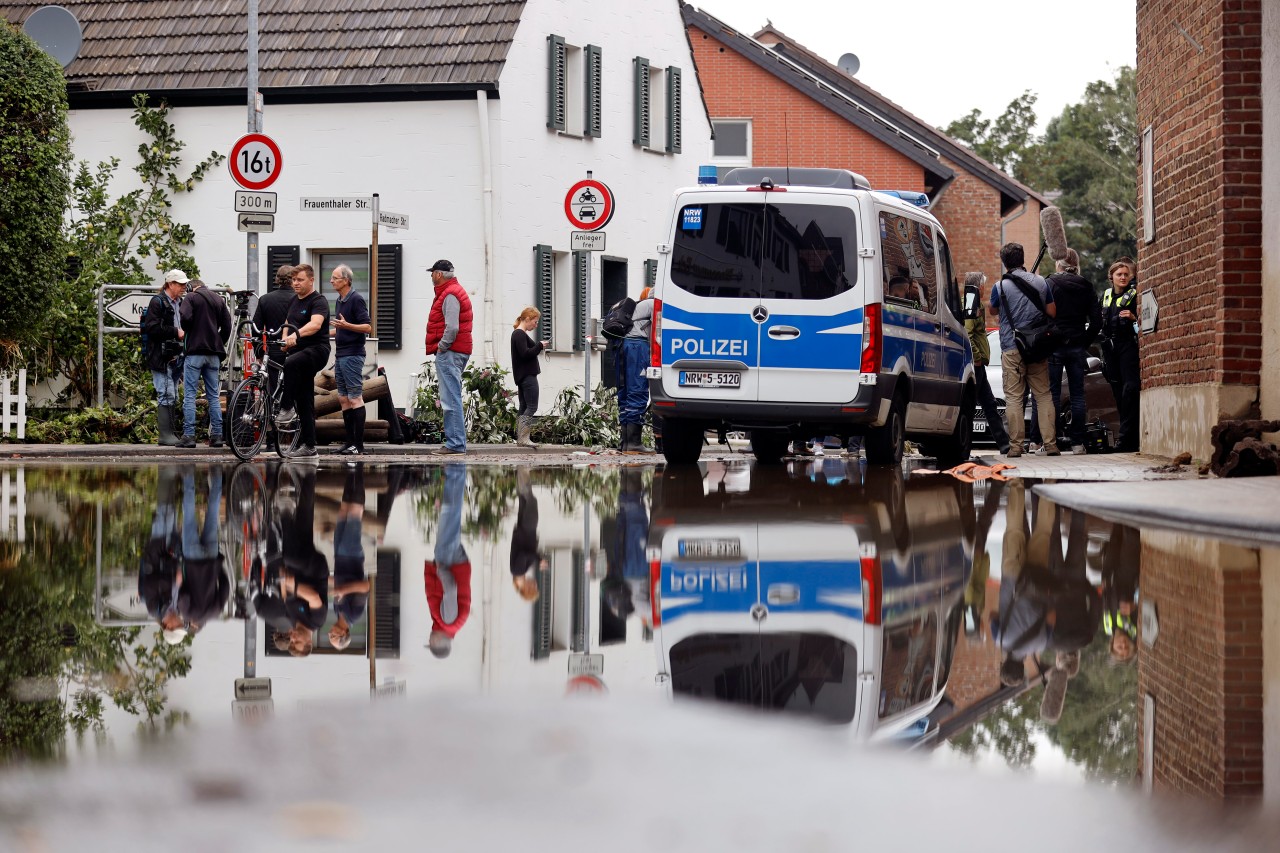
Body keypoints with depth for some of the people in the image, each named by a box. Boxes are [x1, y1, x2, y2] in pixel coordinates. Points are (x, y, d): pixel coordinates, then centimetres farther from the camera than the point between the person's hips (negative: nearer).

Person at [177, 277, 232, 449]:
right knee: (214, 395, 9)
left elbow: (186, 317, -17)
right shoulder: (219, 300, 14)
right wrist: (219, 345, 15)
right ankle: (216, 435, 6)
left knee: (189, 394, -3)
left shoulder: (191, 297, -1)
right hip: (214, 354, 5)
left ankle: (188, 435, -9)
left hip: (195, 351, -5)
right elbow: (227, 326, 8)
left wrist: (184, 332, 2)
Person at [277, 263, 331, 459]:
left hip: (316, 350, -8)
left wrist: (296, 334, -44)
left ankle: (287, 409, -31)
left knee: (291, 363, -38)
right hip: (299, 352, 8)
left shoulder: (318, 302, -9)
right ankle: (308, 446, 9)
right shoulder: (293, 301, 16)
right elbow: (288, 325, 25)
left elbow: (315, 324, -28)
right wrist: (284, 340, 3)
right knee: (304, 401, 7)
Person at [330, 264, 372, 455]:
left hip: (352, 355, -10)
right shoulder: (340, 300, 17)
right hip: (340, 354, 10)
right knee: (343, 399, 9)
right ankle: (350, 441, 12)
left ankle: (359, 444, -10)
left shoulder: (356, 299, -11)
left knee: (355, 398, -9)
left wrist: (346, 325, -29)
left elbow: (367, 328, -18)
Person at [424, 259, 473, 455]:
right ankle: (455, 442, 15)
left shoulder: (450, 295, -13)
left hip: (449, 352, -11)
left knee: (451, 399, -11)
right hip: (459, 351, 11)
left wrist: (441, 348, -14)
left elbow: (452, 327, -22)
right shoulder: (453, 291, 21)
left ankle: (455, 444, -13)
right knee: (452, 399, 13)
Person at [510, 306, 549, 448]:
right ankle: (523, 438, -17)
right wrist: (540, 345, -12)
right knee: (532, 406, -12)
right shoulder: (520, 334, -13)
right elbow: (525, 354, -21)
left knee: (524, 407, 11)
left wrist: (538, 347, 9)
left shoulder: (518, 334, 19)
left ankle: (520, 438, 12)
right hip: (527, 376, -11)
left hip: (522, 376, 11)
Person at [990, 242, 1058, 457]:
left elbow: (993, 312, 12)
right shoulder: (1040, 282, 3)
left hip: (1011, 349, -3)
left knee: (1013, 397, 0)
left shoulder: (1000, 287, -6)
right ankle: (1050, 443, 2)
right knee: (1043, 395, 6)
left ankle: (1015, 445, -4)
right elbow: (1052, 312, 9)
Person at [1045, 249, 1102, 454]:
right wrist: (1085, 342, 10)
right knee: (1077, 395, 5)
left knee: (1053, 394, 0)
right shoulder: (1086, 287, 5)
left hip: (1054, 345, -3)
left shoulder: (1050, 284, -6)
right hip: (1077, 348, 3)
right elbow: (1097, 321, 2)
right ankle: (1077, 443, 4)